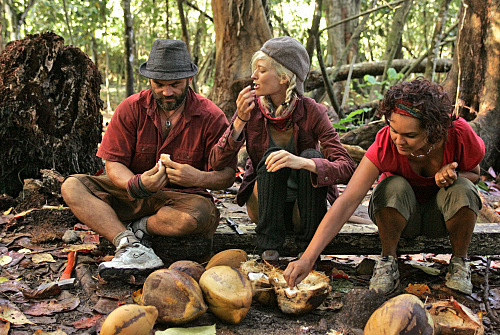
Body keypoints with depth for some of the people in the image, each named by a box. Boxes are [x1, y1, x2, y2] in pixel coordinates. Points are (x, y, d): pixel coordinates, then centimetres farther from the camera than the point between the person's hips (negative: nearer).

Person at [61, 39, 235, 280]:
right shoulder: (131, 109, -4)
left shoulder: (211, 117, -8)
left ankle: (138, 227, -10)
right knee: (72, 187, -18)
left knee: (199, 215, -38)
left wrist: (197, 178, -32)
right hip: (132, 194, 3)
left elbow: (227, 175, -8)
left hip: (182, 197, -2)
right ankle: (131, 245, -36)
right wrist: (137, 184, -29)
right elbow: (113, 165, -6)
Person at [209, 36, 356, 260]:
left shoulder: (311, 112, -16)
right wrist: (240, 121, -26)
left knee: (312, 157, -27)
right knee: (272, 156, -26)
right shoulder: (251, 107, -10)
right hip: (263, 204, 1)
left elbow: (348, 168, -26)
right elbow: (216, 163, -14)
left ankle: (309, 247, -15)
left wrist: (303, 162, -43)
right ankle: (269, 247, -17)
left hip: (304, 206, -1)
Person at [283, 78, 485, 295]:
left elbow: (474, 173, -2)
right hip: (400, 212, -1)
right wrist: (307, 259, -46)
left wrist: (453, 176, -30)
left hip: (440, 213, 2)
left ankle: (459, 262, -6)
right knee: (394, 186, -35)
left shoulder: (460, 135, -26)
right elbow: (346, 202, -37)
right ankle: (388, 261, -11)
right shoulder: (385, 144, -31)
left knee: (462, 189, -32)